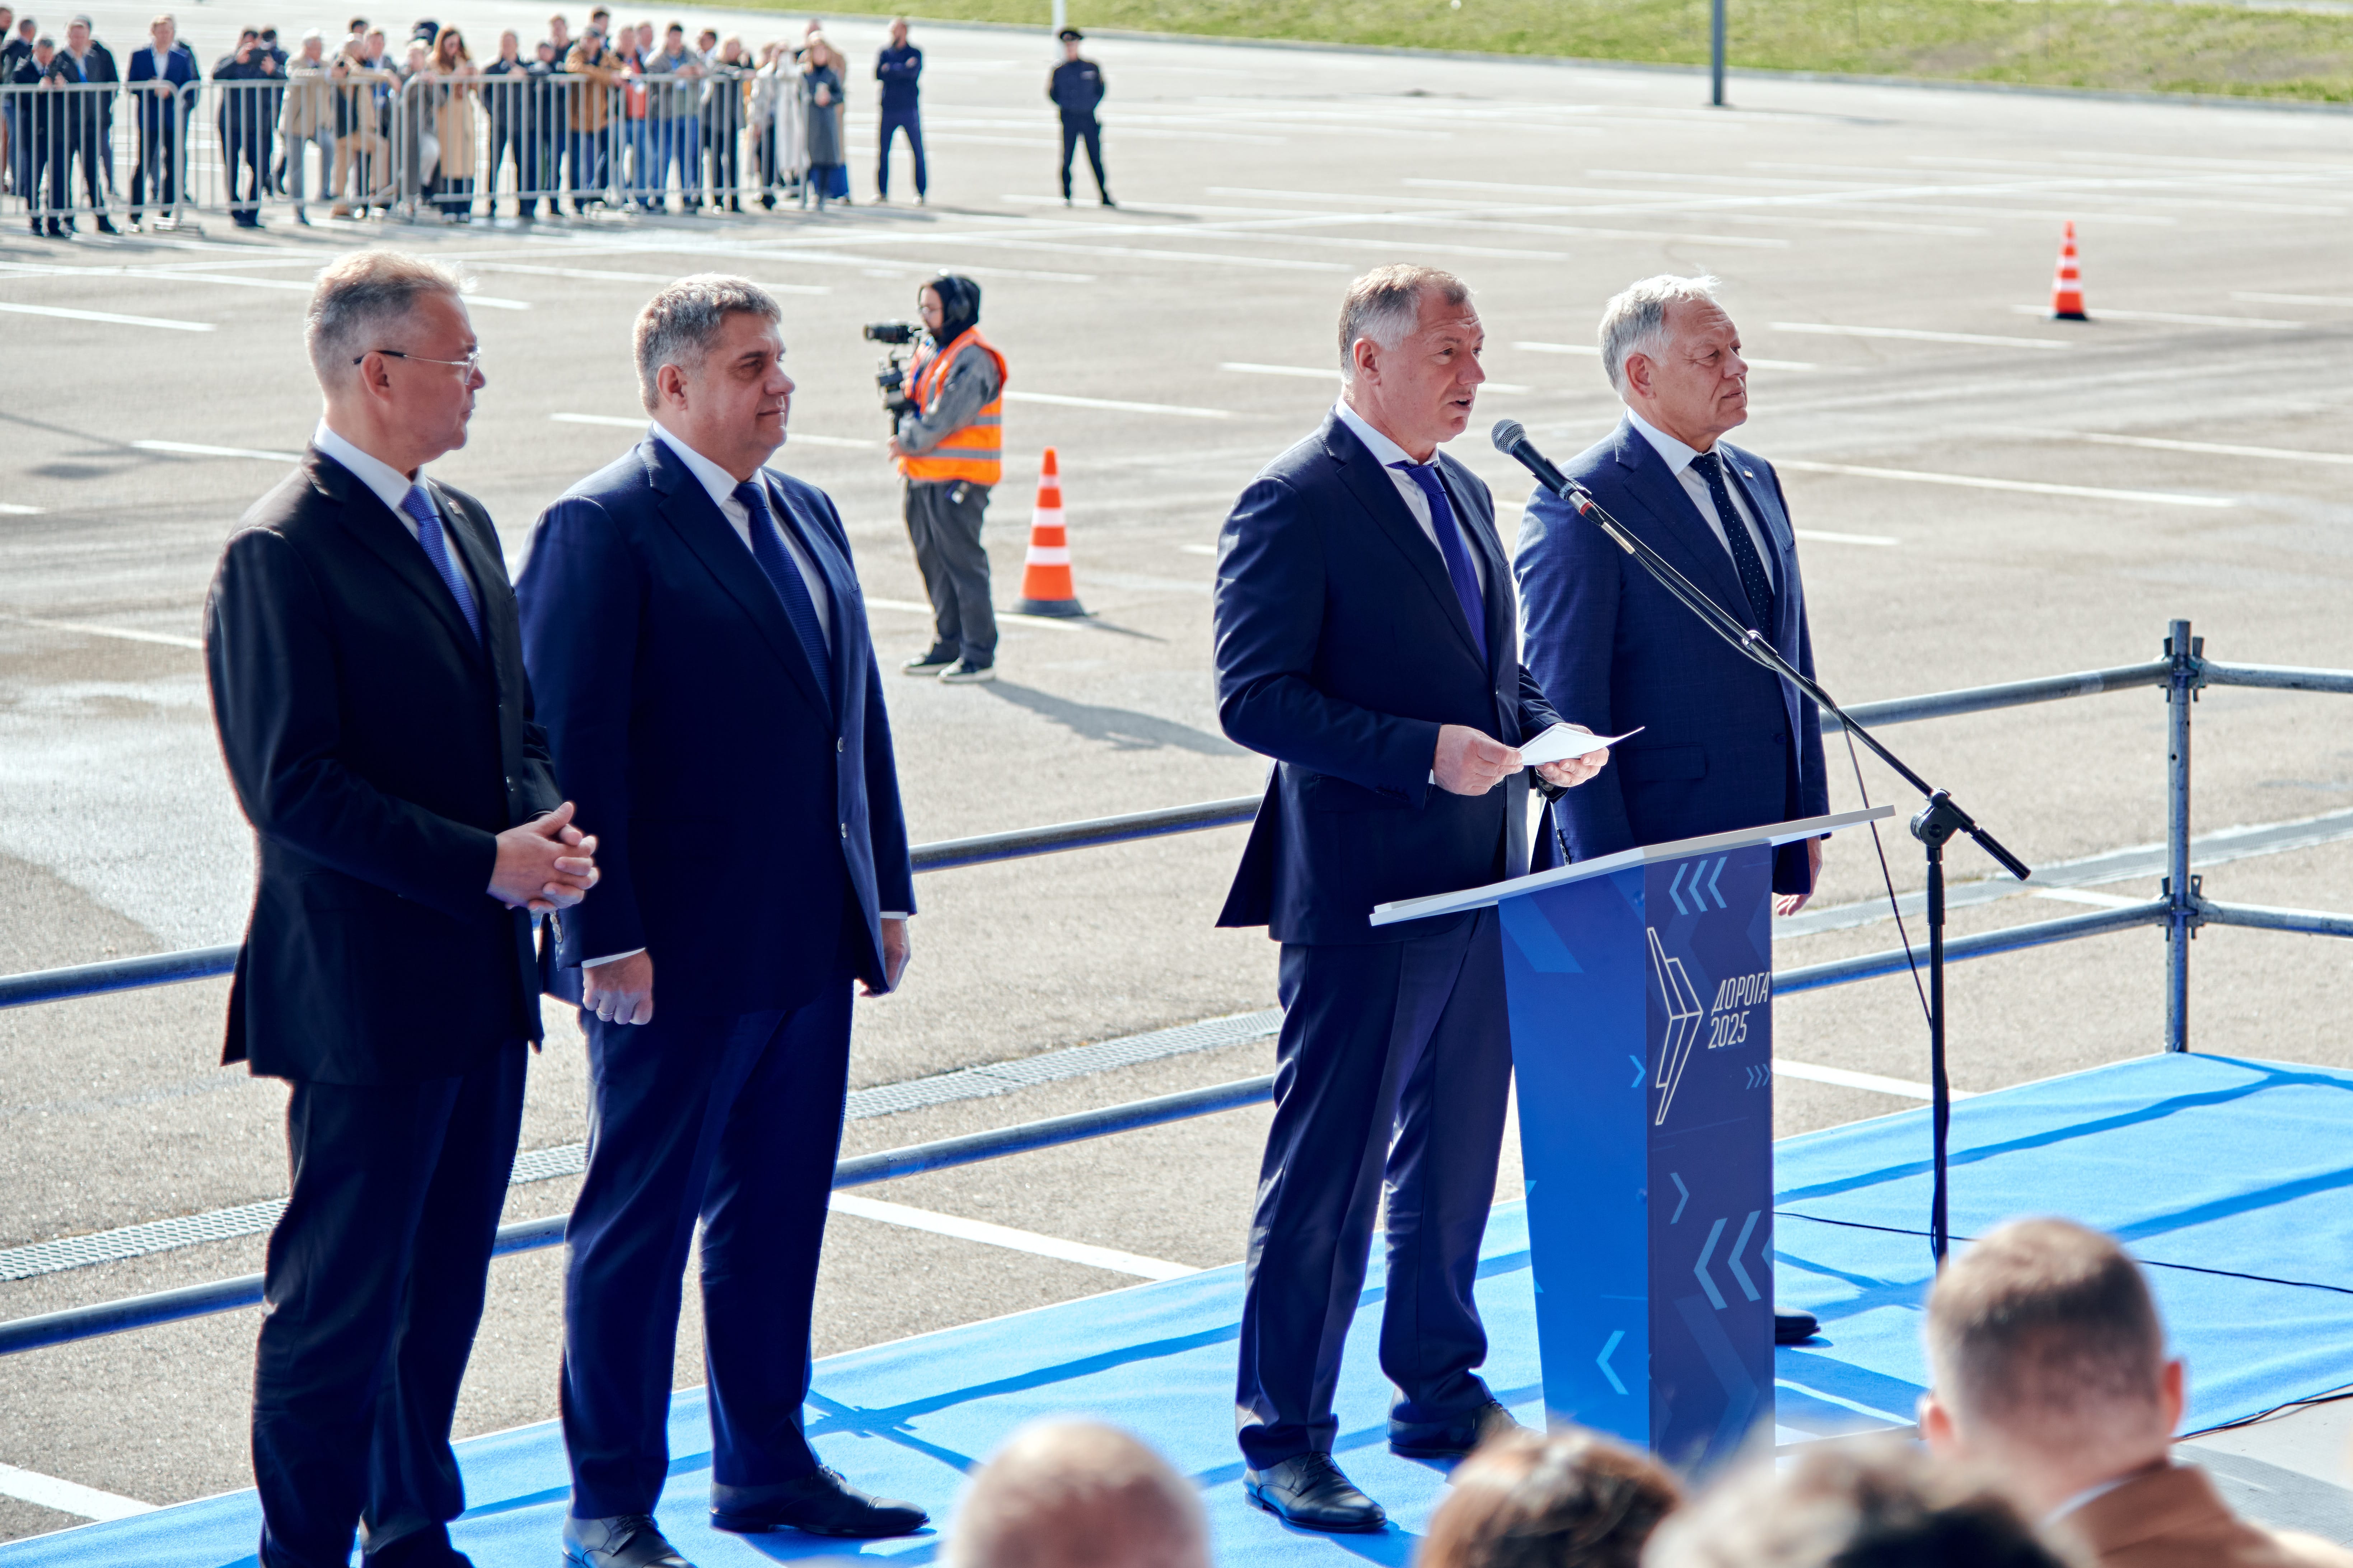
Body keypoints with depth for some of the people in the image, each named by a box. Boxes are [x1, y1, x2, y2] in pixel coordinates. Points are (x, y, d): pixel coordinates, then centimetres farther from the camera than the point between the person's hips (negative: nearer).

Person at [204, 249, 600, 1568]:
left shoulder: (464, 523, 13)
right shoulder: (281, 555, -15)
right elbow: (295, 788, -19)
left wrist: (548, 825, 0)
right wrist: (484, 862, -20)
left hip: (484, 982, 8)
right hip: (367, 997, -8)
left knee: (448, 1277, 16)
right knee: (342, 1295, -2)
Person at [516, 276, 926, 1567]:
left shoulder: (808, 517, 13)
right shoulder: (600, 528, -11)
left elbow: (859, 717, 17)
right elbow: (573, 747, -15)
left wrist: (885, 892, 13)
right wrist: (606, 935, -19)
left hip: (809, 945, 8)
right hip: (677, 958, -8)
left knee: (779, 1214, 15)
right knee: (639, 1222, 2)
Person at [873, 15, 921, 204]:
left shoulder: (915, 53, 2)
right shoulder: (884, 52, 8)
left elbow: (912, 71, -16)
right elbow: (878, 74, -7)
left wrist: (890, 69, -10)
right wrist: (902, 70, -13)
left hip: (909, 109, -2)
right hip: (888, 109, 2)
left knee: (917, 152, -2)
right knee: (883, 151, -1)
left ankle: (921, 193, 4)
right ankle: (882, 192, 7)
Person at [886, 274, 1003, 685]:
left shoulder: (974, 359, -14)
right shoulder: (929, 351, 15)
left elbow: (947, 416, -19)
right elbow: (916, 404, 19)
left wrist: (909, 442, -9)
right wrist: (898, 393, -2)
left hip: (959, 480, -9)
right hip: (925, 477, 9)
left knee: (963, 563, -7)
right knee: (933, 562, 13)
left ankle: (980, 655, -4)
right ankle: (947, 646, 22)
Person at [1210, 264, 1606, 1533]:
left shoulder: (1462, 494, 15)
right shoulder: (1295, 503, -12)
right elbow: (1254, 699, -18)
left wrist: (1541, 733, 3)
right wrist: (1425, 750, -24)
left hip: (1482, 883, 8)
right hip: (1364, 893, -8)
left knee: (1455, 1157, 17)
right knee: (1327, 1175, -3)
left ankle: (1441, 1396, 29)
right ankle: (1282, 1439, 5)